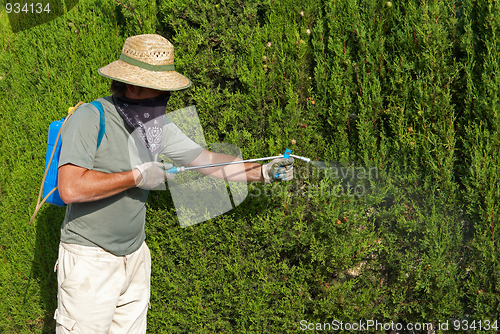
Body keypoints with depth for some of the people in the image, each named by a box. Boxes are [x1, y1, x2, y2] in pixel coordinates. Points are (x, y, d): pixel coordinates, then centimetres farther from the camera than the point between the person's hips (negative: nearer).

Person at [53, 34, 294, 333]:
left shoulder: (158, 126, 3)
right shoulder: (91, 119, -18)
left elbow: (207, 160, 8)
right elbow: (71, 189, -28)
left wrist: (263, 172, 0)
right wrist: (137, 177, -22)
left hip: (135, 255, 6)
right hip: (89, 260, -6)